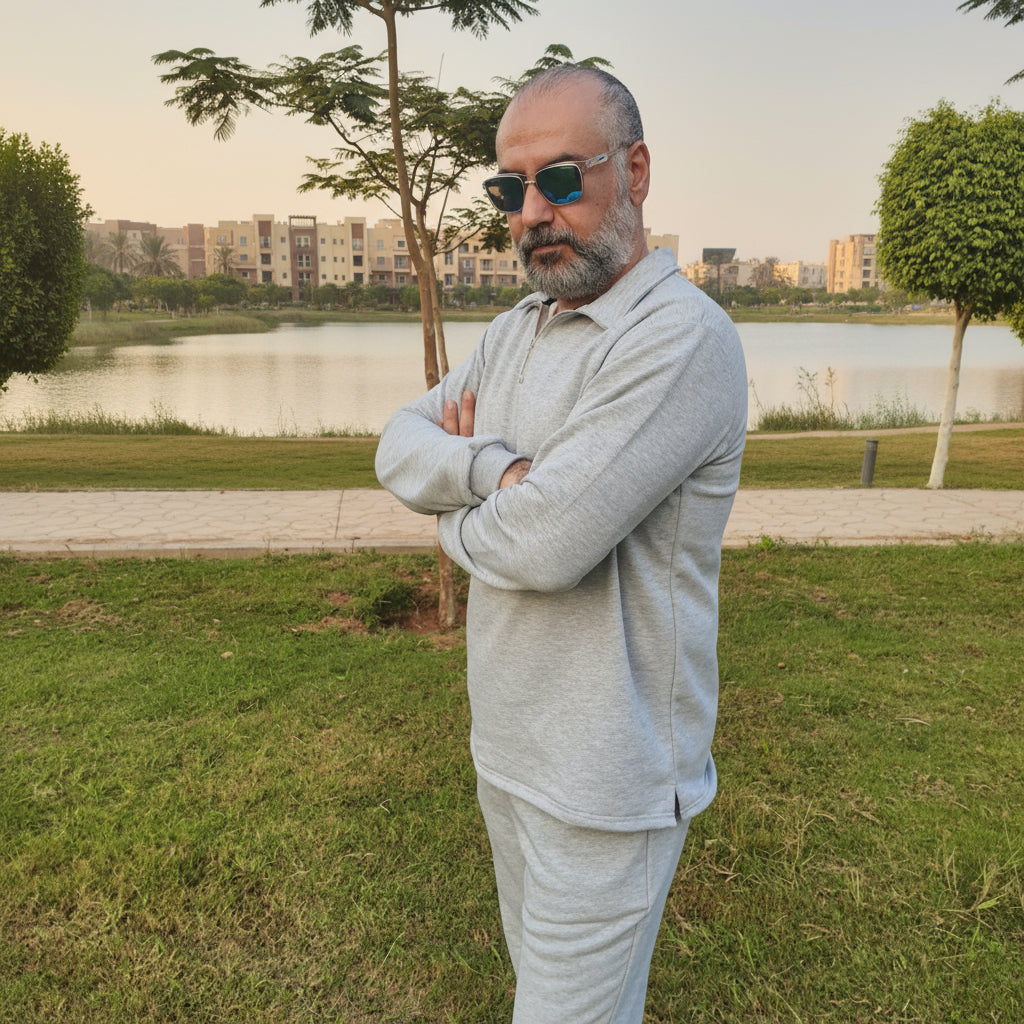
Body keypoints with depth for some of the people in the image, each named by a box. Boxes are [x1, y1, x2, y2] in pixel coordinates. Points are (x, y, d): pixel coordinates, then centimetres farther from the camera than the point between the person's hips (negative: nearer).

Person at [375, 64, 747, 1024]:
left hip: (606, 781, -8)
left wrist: (455, 512, -6)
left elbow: (544, 542, -28)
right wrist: (498, 471, -20)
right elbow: (399, 445, 0)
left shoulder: (683, 338, -22)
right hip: (505, 740, 8)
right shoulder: (517, 330, 7)